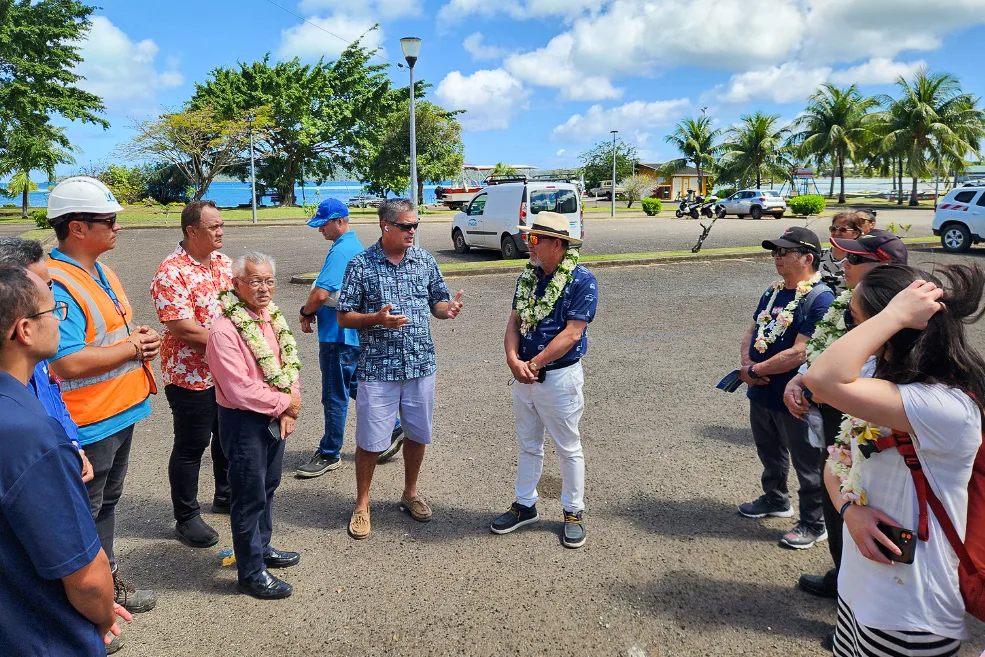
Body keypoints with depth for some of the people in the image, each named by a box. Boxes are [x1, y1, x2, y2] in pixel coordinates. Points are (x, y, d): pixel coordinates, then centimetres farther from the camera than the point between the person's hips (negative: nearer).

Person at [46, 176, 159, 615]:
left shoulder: (100, 271, 9)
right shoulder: (56, 284, -23)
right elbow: (69, 364, -29)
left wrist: (136, 334, 1)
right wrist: (132, 348, -18)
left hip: (119, 413, 10)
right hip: (88, 423, -9)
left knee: (106, 504, 23)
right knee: (82, 514, 7)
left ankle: (108, 580, 40)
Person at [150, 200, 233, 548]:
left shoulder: (224, 263, 5)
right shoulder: (171, 273, -18)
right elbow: (182, 328, -24)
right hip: (191, 376, -7)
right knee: (191, 446, 7)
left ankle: (226, 495, 40)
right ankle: (186, 518, 23)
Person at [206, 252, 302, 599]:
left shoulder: (272, 318, 4)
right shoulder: (225, 330, -22)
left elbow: (289, 364, 9)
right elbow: (241, 391, -26)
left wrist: (290, 409, -4)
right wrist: (285, 403, -14)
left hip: (276, 419, 8)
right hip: (244, 423, -8)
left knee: (267, 488, 22)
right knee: (249, 498, 5)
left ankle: (262, 548, 42)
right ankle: (251, 573, 20)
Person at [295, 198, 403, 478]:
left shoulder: (340, 251, -19)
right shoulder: (355, 246, 13)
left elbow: (320, 293, -27)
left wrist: (306, 313, -7)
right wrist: (313, 310, 5)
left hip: (339, 335, -10)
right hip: (353, 333, 10)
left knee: (335, 397, 2)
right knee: (355, 386, 21)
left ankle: (329, 454, 15)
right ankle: (392, 427, 28)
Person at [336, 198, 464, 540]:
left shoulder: (425, 260, 4)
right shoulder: (361, 265, -7)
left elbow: (437, 301, 12)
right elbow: (344, 317, -5)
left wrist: (448, 308, -12)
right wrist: (378, 318, -22)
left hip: (421, 364, 4)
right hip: (378, 367, -3)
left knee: (417, 434, 15)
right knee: (370, 440, 4)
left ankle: (410, 493, 37)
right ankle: (362, 504, 24)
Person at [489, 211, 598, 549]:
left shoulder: (581, 280, -15)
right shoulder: (528, 276, 5)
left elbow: (572, 333, -20)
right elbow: (515, 321, 3)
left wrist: (533, 364, -19)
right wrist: (513, 359, -15)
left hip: (560, 377, -6)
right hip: (525, 376, 6)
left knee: (568, 448, 10)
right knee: (528, 445, 18)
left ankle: (573, 512, 27)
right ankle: (525, 505, 34)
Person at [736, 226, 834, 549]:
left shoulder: (820, 299, -21)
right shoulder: (773, 291, 6)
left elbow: (799, 353, -27)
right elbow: (751, 332, 9)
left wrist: (755, 370, -18)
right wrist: (747, 364, -11)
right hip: (761, 393, 8)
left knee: (806, 463, 10)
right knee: (770, 453, 25)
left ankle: (814, 523, 28)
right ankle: (775, 500, 47)